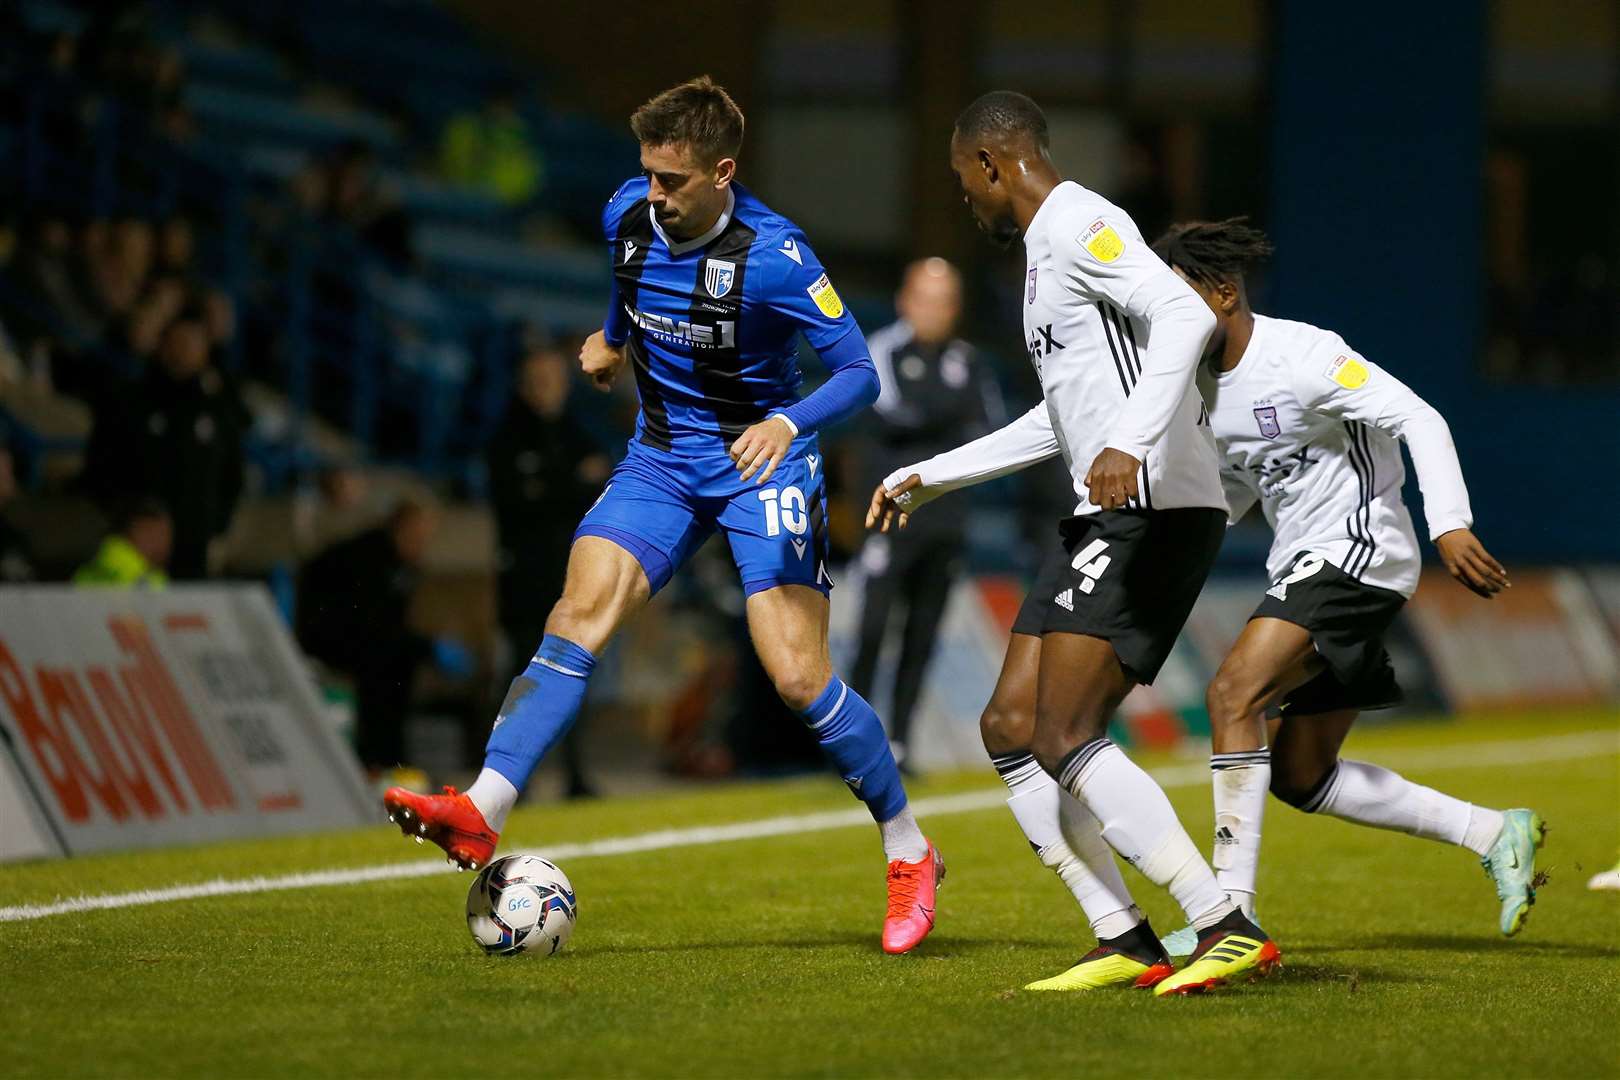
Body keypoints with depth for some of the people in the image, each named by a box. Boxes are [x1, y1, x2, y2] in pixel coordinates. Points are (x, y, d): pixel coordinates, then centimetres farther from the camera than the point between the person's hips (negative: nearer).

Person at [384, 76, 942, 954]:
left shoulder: (772, 256, -22)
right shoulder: (628, 215, -4)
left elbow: (859, 373, -20)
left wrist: (788, 422, -36)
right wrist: (613, 338, 18)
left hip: (760, 461, -5)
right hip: (661, 455, 5)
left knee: (798, 679, -12)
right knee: (581, 610, -16)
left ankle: (909, 854, 6)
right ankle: (482, 811, -25)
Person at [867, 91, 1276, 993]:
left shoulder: (1078, 225, -9)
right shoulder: (1048, 248, 23)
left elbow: (1187, 315, -26)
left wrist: (1130, 443, -37)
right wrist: (929, 477, 40)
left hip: (1155, 512, -10)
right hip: (1107, 519, 10)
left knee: (1065, 739, -17)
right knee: (1011, 730, 7)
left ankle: (1230, 932, -18)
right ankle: (1126, 944, 6)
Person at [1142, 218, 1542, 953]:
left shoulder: (1300, 356, -16)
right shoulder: (1207, 383, 10)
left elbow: (1419, 421, -20)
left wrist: (1450, 526, -31)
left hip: (1359, 552, -10)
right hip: (1301, 566, 10)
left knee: (1234, 693, -25)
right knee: (1299, 778, 6)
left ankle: (1232, 906, -25)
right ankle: (1497, 834, 17)